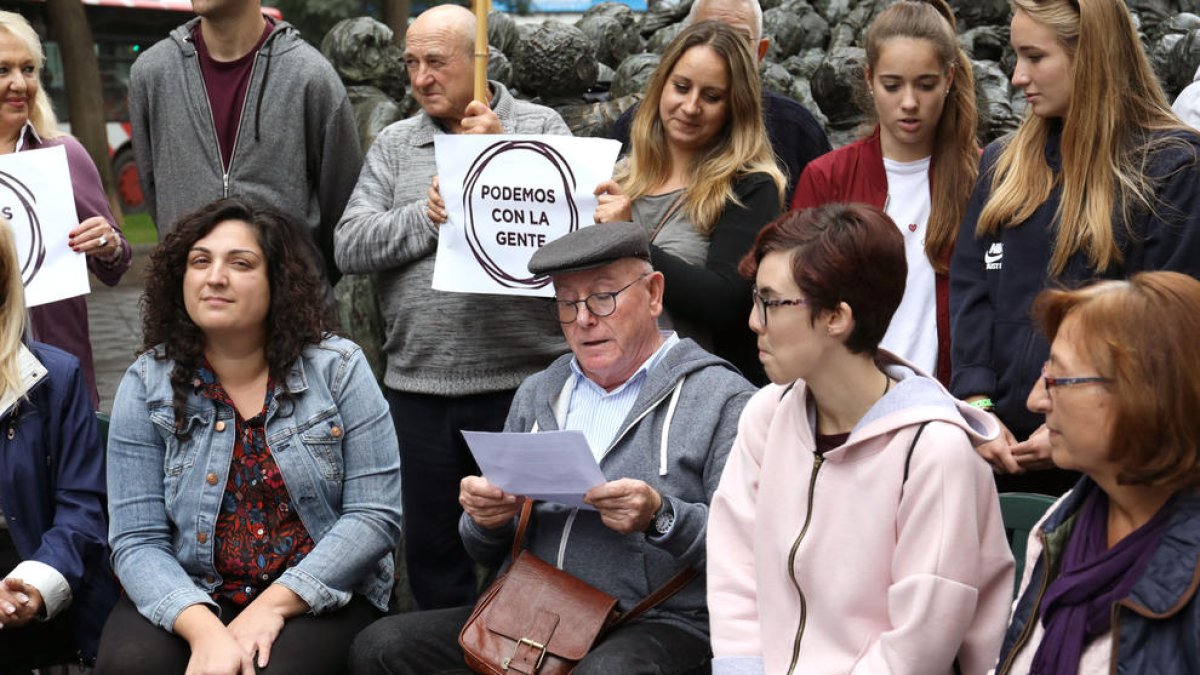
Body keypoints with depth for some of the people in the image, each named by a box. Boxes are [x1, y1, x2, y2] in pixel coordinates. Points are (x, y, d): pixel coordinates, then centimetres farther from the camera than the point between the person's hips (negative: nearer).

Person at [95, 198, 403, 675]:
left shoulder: (337, 368, -3)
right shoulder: (147, 385, 0)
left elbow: (375, 515, -8)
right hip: (193, 598, 2)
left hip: (320, 595, -1)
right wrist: (203, 629, -23)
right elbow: (138, 541, -5)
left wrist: (273, 605, -18)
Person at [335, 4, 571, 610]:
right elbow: (349, 247, 1)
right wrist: (429, 214, -10)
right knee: (431, 549, 13)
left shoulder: (541, 128, 3)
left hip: (523, 378, -3)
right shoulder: (394, 144, 10)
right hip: (420, 385, 3)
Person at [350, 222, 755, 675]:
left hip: (661, 624, -6)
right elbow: (489, 553, 22)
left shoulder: (722, 399, 0)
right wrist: (486, 519, -1)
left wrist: (662, 518, -24)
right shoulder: (537, 395, 19)